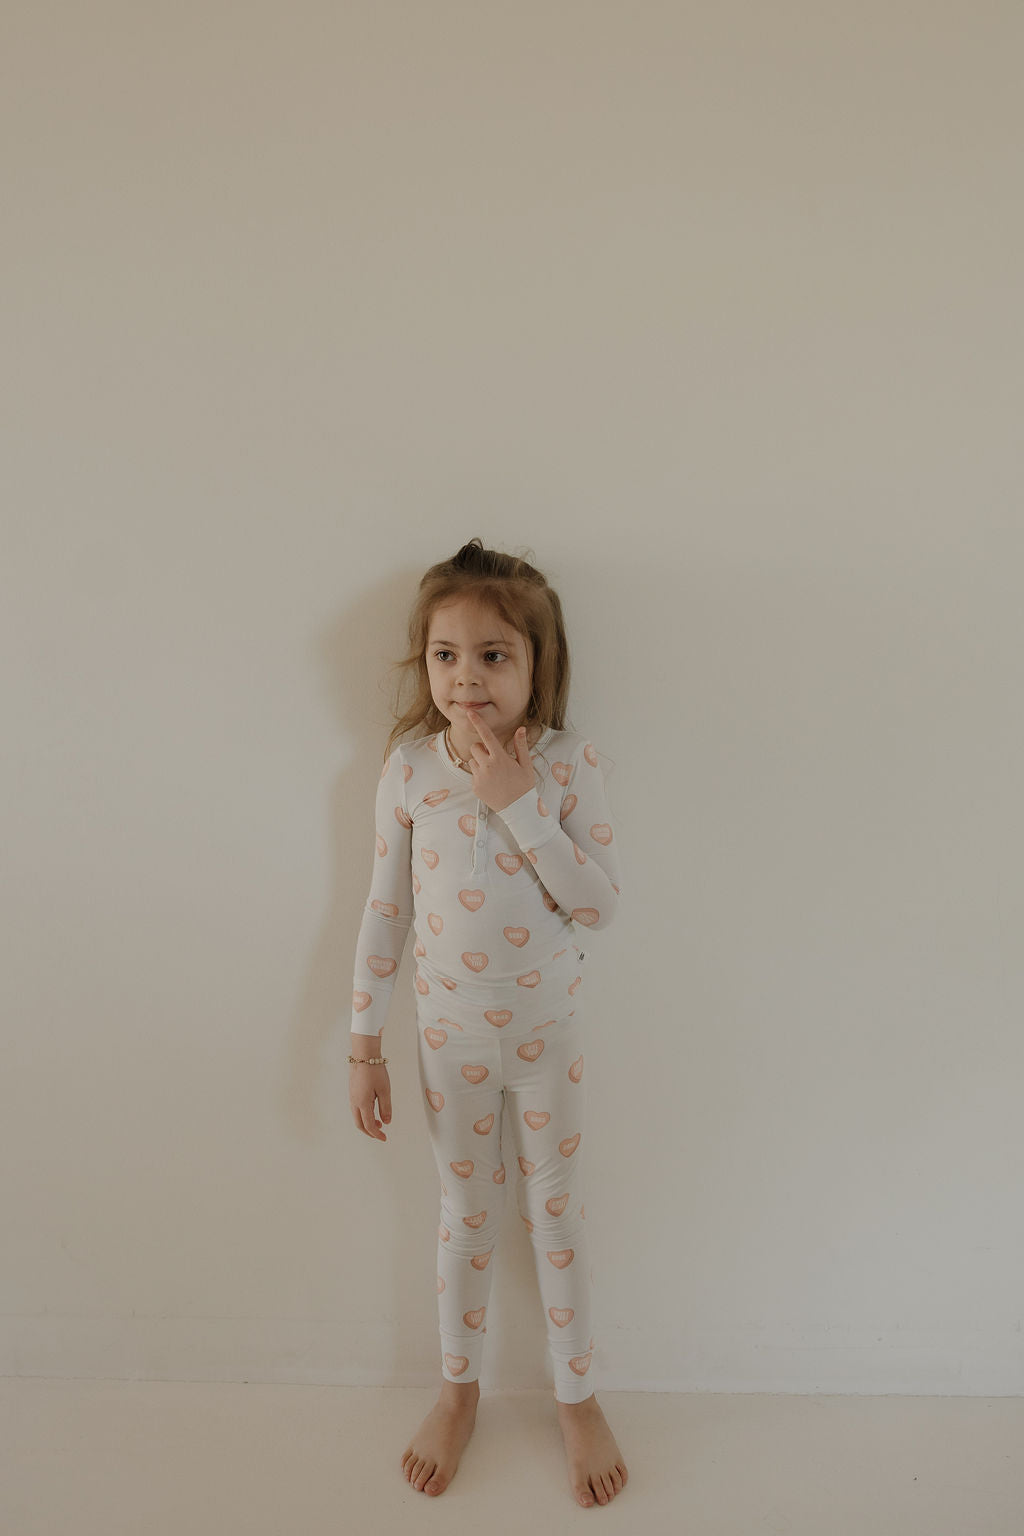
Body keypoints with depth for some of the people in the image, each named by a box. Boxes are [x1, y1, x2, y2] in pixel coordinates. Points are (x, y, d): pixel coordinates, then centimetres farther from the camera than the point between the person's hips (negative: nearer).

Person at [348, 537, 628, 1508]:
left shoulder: (567, 765, -15)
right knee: (466, 1215, 19)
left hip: (547, 1033, -1)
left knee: (557, 1214, 16)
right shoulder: (408, 768, -11)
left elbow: (601, 905, -19)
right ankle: (458, 1391, 43)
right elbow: (385, 909, -4)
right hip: (449, 1036, 1)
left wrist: (518, 804, -27)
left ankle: (576, 1398, 39)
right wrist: (364, 1045, -1)